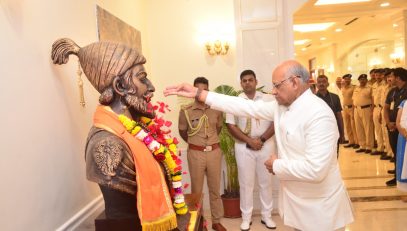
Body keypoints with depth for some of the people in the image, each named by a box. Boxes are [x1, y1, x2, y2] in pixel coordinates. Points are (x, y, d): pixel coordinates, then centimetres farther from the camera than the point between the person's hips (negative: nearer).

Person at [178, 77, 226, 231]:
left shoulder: (216, 109, 0)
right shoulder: (186, 111, -8)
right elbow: (182, 131, 7)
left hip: (214, 152, 2)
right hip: (195, 153, -2)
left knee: (215, 188, 12)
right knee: (196, 189, 9)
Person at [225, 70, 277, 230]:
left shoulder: (268, 99, 2)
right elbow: (231, 125, -5)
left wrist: (262, 139, -13)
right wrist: (249, 140, -13)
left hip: (266, 145, 1)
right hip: (244, 147, -1)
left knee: (266, 182, 12)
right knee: (246, 183, 7)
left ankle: (266, 216, 27)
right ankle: (246, 218, 21)